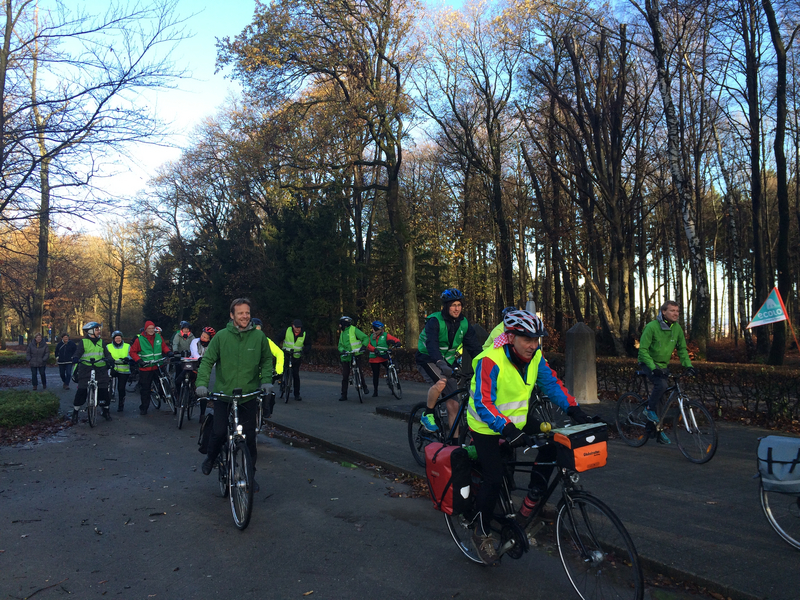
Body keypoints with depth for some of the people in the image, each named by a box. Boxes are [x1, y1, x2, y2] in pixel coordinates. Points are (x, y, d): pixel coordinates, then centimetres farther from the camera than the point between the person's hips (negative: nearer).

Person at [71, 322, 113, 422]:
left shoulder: (101, 342, 16)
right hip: (86, 370, -3)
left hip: (100, 370, 3)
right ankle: (75, 412, 10)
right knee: (81, 392, -7)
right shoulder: (83, 342, 5)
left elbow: (107, 353, 10)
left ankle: (105, 411, 17)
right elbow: (77, 353, -2)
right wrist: (75, 359, -24)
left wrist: (109, 359, -11)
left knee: (104, 391, -1)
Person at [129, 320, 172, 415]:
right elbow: (132, 351, 2)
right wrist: (138, 360, -12)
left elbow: (164, 346, 20)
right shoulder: (140, 339, -2)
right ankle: (144, 408, 14)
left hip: (158, 367, 3)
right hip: (145, 368, -2)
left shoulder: (158, 337, 7)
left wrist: (168, 352, 0)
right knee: (145, 389, 3)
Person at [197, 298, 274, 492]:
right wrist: (202, 383, -14)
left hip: (249, 395, 1)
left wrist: (266, 380, -4)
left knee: (249, 436, 5)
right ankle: (211, 457, 29)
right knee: (219, 432, -6)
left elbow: (267, 359, 10)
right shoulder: (221, 336, -3)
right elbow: (207, 360, -1)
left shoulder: (259, 336, 0)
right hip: (223, 394, -1)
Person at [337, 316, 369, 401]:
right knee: (345, 376, 3)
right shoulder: (342, 333, 17)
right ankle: (344, 395, 8)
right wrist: (342, 350, -11)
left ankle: (364, 386, 21)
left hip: (355, 356, -5)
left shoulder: (354, 330, -3)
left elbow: (366, 338, -6)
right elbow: (340, 345, 12)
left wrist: (363, 346, -24)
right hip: (345, 357, 5)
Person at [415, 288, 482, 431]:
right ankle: (427, 415, -14)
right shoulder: (435, 321, -20)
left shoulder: (464, 323, -3)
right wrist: (441, 363, -53)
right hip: (427, 360, -5)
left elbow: (474, 346, -7)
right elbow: (432, 344, -36)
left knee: (453, 405, -1)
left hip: (447, 362, 5)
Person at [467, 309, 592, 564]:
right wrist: (507, 429, -44)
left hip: (517, 421, 6)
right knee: (494, 479, -11)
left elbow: (552, 383, -2)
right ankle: (481, 532, 14)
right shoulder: (491, 361, -29)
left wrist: (573, 409, -16)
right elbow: (483, 403, -32)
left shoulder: (535, 357, -9)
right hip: (488, 427, -6)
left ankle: (531, 500, 1)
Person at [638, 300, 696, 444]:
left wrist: (688, 365, -9)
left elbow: (682, 349, 7)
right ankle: (650, 409, -9)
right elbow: (643, 350, -21)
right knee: (662, 384, -32)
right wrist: (653, 368, -31)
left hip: (663, 366, 6)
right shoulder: (652, 327, -20)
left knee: (663, 396, 7)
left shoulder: (677, 328, -2)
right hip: (648, 364, -6)